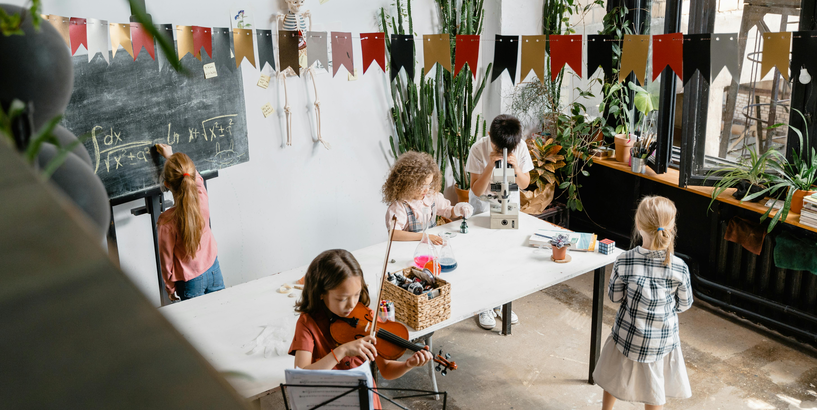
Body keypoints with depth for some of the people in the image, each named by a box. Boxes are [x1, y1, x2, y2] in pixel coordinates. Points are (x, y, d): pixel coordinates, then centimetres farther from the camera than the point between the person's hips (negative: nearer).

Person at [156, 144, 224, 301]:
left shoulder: (167, 221, -29)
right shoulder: (202, 198, -20)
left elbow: (166, 258, -14)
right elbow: (196, 178, 7)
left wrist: (170, 287, 3)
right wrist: (171, 156, 18)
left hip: (190, 281, -4)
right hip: (213, 270, 4)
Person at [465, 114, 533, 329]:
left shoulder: (520, 146, -15)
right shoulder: (478, 149, -23)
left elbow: (525, 184, -6)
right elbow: (477, 190, -22)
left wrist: (516, 166, -26)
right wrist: (490, 165, -34)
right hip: (483, 208, -3)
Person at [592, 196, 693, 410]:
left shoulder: (624, 261, -20)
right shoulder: (679, 268, -19)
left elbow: (615, 296, -8)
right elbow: (684, 304, -5)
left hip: (628, 334, 0)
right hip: (661, 339, 0)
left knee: (613, 377, 26)